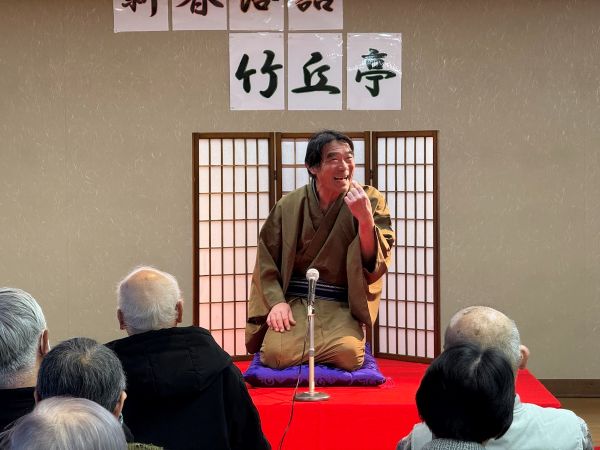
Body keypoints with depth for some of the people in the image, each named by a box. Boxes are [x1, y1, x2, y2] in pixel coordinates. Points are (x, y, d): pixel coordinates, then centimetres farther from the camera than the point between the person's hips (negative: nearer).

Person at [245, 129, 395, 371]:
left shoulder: (370, 201, -1)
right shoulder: (289, 206, 2)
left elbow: (375, 261, -9)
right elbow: (266, 260, 8)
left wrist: (364, 217, -25)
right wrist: (276, 302, -8)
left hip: (342, 306, 0)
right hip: (293, 303, 0)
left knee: (349, 354, -27)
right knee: (276, 354, -24)